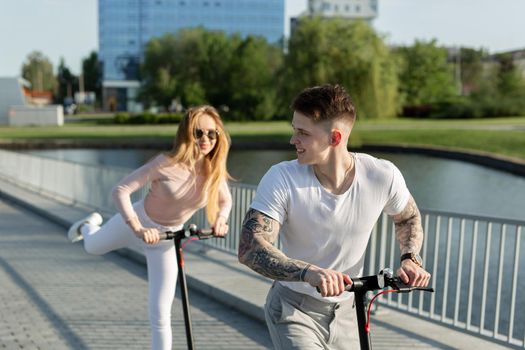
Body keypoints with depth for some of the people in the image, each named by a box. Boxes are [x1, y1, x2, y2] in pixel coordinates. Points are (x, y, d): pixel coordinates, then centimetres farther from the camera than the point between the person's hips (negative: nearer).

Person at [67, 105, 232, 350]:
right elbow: (120, 190, -30)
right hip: (137, 222, -1)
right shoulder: (167, 163, -31)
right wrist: (138, 229, -41)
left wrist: (220, 219, -19)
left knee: (161, 313, 0)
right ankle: (90, 226, 67)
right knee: (92, 248, 30)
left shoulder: (215, 171, -18)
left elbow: (225, 201, 2)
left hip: (167, 238, 2)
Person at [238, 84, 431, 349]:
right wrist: (309, 272, -44)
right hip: (294, 309, -3)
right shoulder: (282, 179, -23)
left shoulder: (383, 176, -16)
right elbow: (250, 248, -29)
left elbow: (408, 218, 6)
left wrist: (410, 258, -13)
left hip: (346, 310, 3)